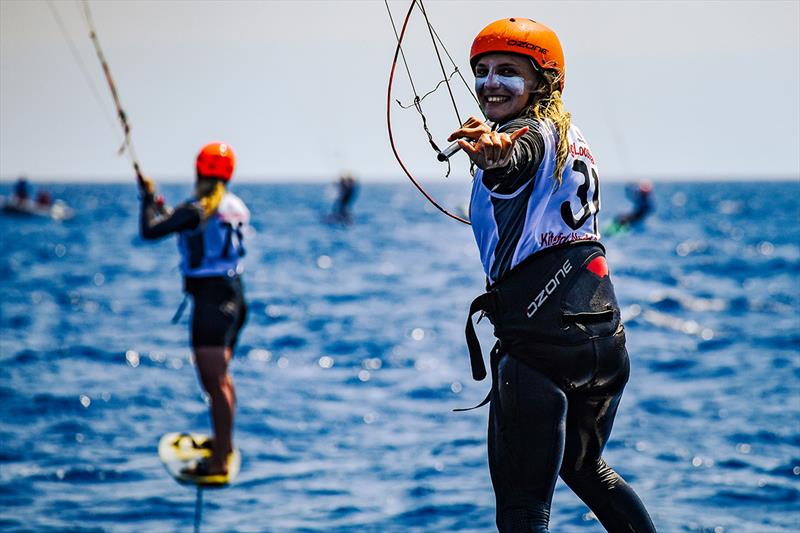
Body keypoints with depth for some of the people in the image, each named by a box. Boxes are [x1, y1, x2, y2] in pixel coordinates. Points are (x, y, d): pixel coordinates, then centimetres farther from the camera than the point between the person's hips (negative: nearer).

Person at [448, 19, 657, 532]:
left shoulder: (535, 132, -8)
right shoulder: (574, 140, 17)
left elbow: (520, 153, -34)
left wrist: (496, 149, -56)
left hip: (539, 346, -9)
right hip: (606, 339, 9)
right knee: (585, 468, 31)